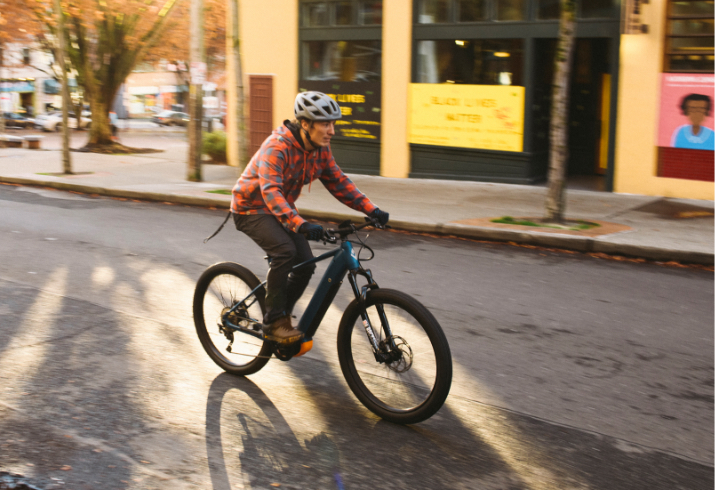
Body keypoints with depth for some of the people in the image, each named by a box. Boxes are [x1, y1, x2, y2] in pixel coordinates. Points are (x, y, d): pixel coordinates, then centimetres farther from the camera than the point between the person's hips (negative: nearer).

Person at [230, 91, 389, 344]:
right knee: (285, 251, -30)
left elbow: (337, 181, -2)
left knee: (305, 264, -6)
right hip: (252, 208, -7)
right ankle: (274, 323, -18)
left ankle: (281, 317, 15)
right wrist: (299, 224, -56)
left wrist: (371, 209, -14)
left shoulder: (320, 148, -6)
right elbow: (271, 191, -42)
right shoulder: (277, 147, -30)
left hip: (280, 209, 7)